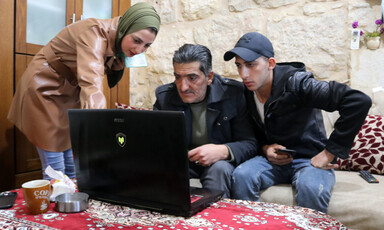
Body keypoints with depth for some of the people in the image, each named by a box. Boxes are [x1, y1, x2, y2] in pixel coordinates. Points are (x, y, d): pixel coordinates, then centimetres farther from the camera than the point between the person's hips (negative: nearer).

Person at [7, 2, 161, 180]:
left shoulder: (117, 43, -5)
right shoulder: (95, 32, -31)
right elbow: (91, 84, -45)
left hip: (69, 95, 8)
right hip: (44, 91, -7)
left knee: (74, 169, 11)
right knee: (55, 171, -6)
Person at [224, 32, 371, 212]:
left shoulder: (295, 83, -19)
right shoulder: (245, 94, -1)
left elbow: (359, 102, -26)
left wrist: (329, 153, -21)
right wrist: (264, 148, -10)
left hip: (309, 159, -3)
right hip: (272, 159, 4)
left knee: (310, 188, -35)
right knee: (241, 175, -25)